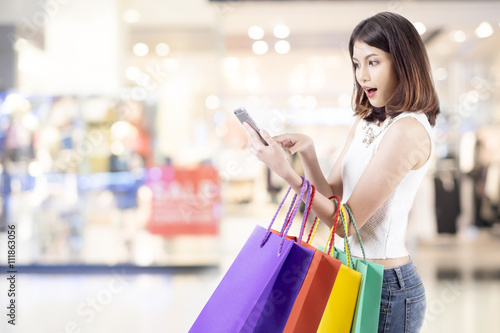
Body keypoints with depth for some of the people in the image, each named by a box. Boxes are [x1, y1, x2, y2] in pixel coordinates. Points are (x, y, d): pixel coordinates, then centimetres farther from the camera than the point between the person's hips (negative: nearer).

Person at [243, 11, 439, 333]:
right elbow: (331, 197, 6)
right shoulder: (366, 124, 11)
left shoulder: (408, 130, -17)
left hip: (386, 286, -8)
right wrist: (308, 152, -9)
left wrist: (286, 171, -26)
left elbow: (347, 222, -19)